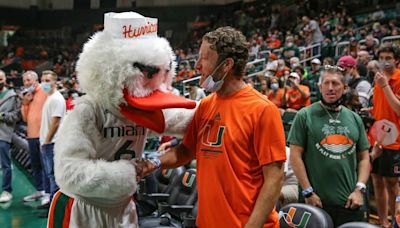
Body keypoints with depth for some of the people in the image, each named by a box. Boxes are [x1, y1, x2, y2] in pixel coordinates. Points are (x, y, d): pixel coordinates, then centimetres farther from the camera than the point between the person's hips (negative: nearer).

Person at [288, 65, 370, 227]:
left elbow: (364, 157, 12)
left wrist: (359, 189, -1)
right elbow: (295, 155, -6)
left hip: (350, 202, 4)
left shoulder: (354, 118, 11)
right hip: (317, 201, -4)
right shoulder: (305, 115, -3)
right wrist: (308, 192, -11)